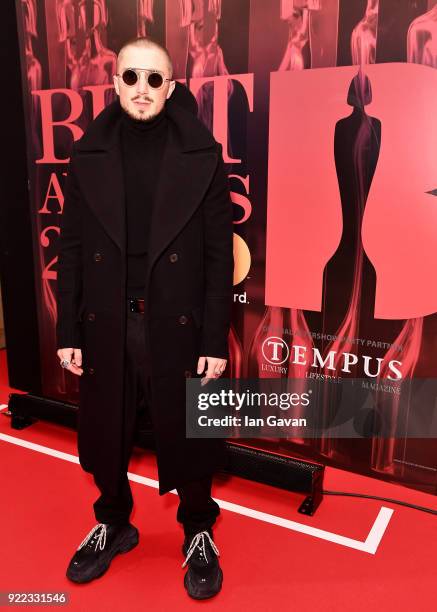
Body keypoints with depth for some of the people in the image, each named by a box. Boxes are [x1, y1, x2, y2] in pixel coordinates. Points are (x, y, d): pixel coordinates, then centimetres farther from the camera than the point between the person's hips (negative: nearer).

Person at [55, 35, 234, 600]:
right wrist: (68, 330, 0)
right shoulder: (88, 156, 4)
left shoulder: (202, 156, -2)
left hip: (177, 324, -2)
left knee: (188, 437, 10)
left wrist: (216, 339, -8)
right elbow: (72, 249, 4)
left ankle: (198, 532, 36)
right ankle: (113, 524, 42)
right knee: (105, 436, 15)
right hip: (104, 324, 3)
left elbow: (219, 254, -4)